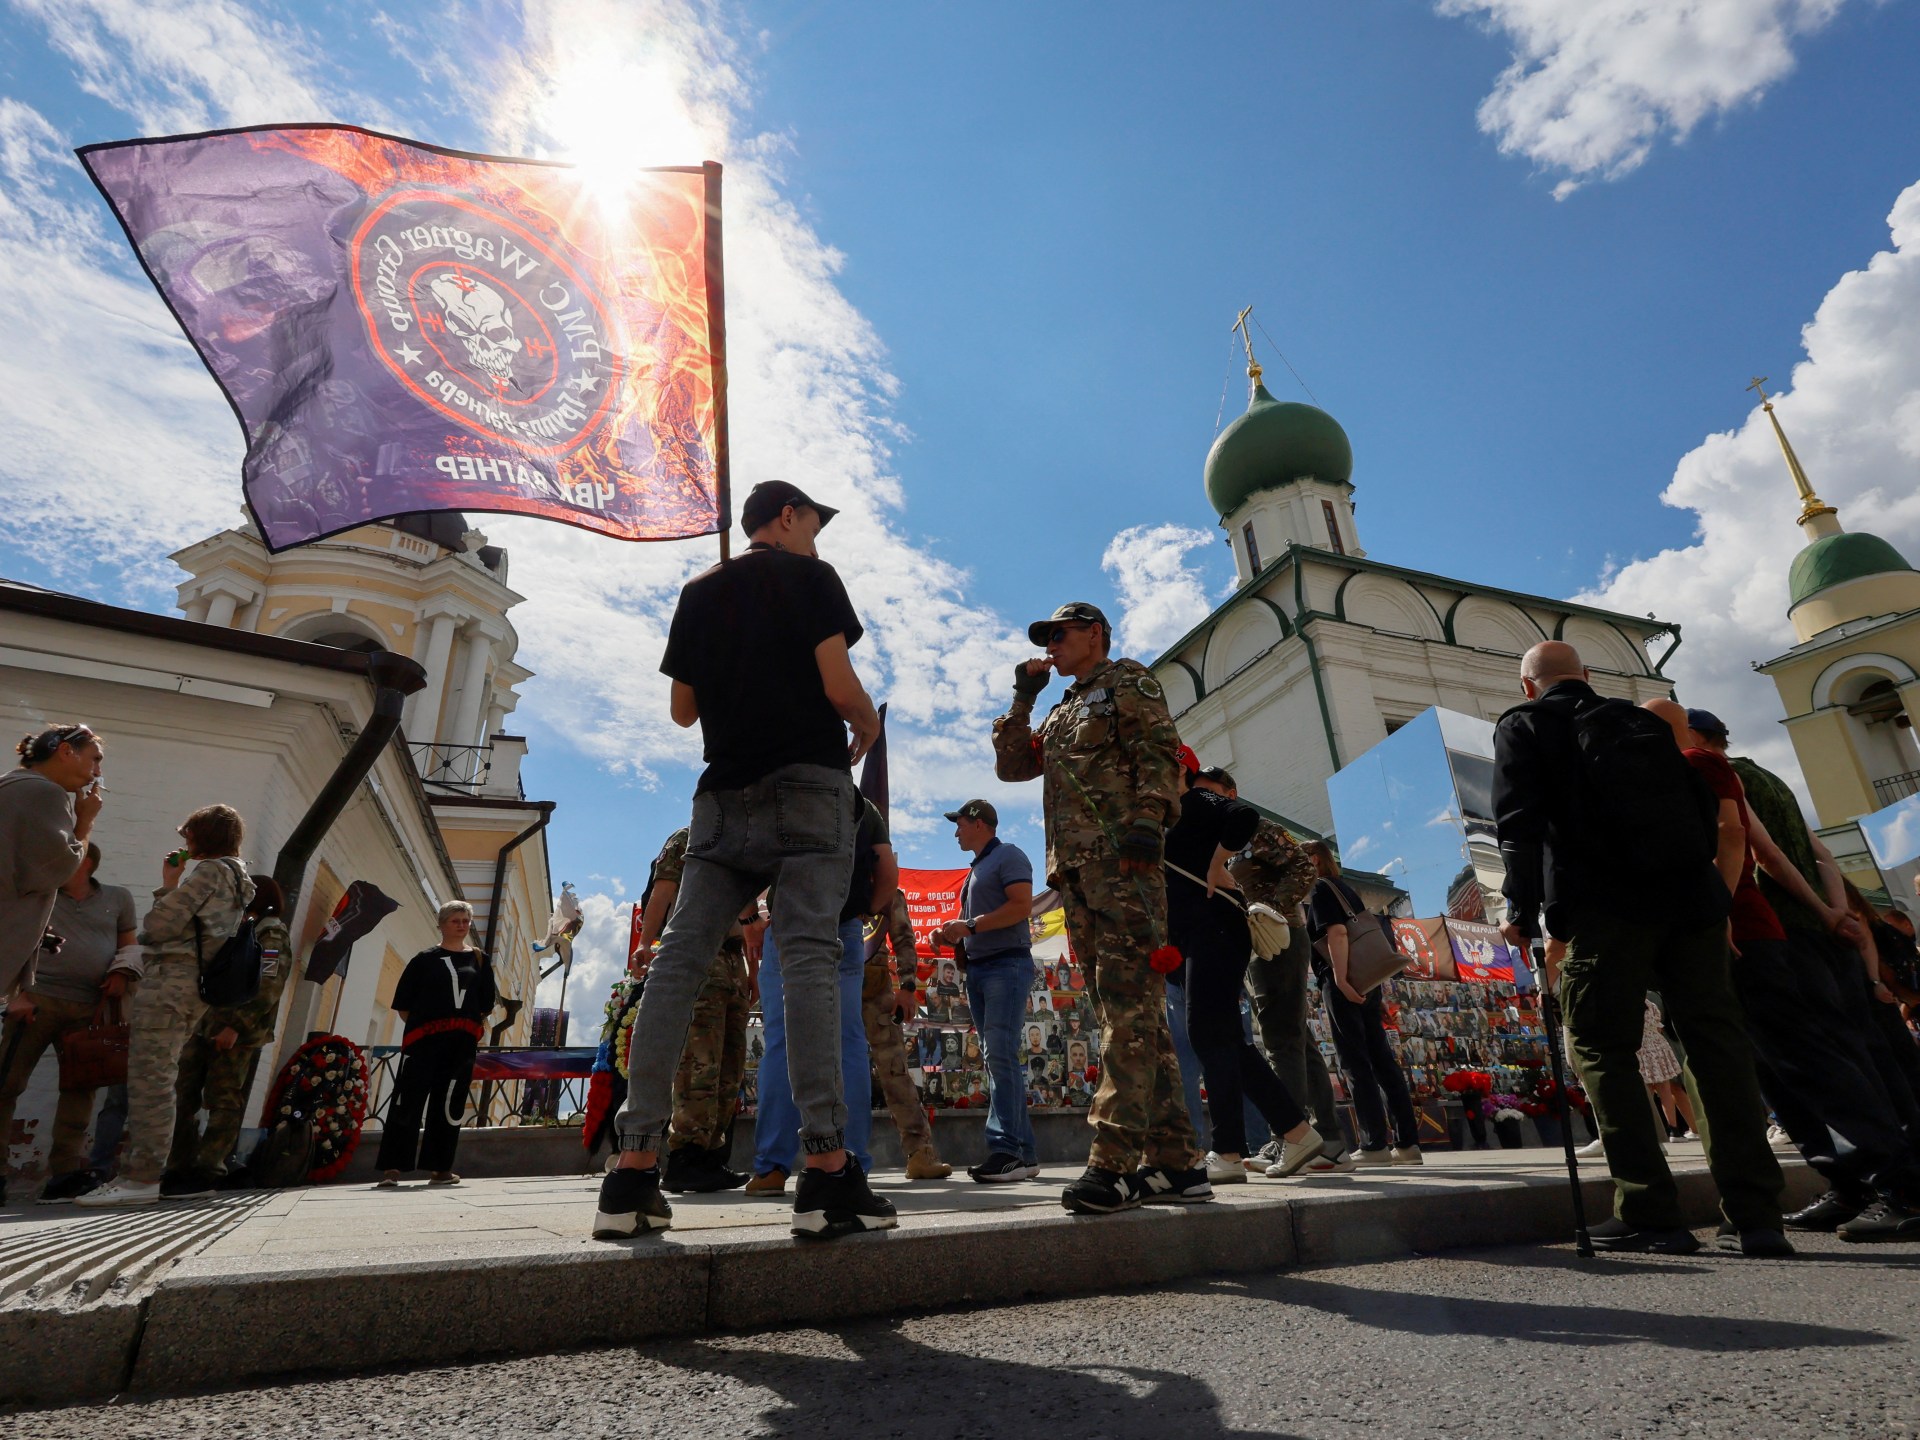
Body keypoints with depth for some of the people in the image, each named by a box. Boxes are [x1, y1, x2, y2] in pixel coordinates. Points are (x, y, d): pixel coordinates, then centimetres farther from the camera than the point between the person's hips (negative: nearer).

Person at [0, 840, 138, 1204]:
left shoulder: (117, 898, 12)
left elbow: (129, 944, 18)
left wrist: (122, 971, -2)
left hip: (89, 1009, 1)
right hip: (38, 1000, -1)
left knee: (80, 1086, 1)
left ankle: (65, 1173, 6)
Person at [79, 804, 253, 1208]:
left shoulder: (209, 871, -7)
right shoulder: (238, 878, 22)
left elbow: (158, 927, -11)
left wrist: (168, 886, 6)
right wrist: (176, 889, 15)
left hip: (172, 975, -10)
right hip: (196, 982, 10)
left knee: (148, 1078, -10)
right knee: (155, 1079, 10)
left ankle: (143, 1178, -11)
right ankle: (139, 1169, 12)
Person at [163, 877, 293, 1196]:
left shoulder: (271, 932, -5)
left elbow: (267, 988, -16)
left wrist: (236, 1026, -21)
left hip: (238, 1032, -9)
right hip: (205, 1025, 9)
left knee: (223, 1101, -6)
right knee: (183, 1095, 6)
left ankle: (206, 1173, -5)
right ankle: (180, 1168, 12)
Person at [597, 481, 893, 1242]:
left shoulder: (700, 591, 19)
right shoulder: (811, 577, 4)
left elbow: (683, 708, 19)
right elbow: (840, 687, -8)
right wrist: (868, 725, 12)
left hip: (724, 793, 5)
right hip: (807, 786, -4)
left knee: (679, 957, 0)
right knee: (808, 957, -12)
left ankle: (634, 1169, -2)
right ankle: (826, 1169, -16)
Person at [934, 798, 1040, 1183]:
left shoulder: (1008, 856, -1)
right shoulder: (975, 868, 25)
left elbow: (1022, 906, -14)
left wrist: (970, 926, -15)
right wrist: (954, 934, 9)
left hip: (1007, 964, -9)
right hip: (978, 968, 9)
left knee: (1000, 1054, -17)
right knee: (998, 1060, 4)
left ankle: (1005, 1149, -19)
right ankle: (1024, 1154, 6)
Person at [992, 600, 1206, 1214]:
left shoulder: (1128, 681, 9)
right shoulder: (1061, 713, 31)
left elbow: (1160, 751, -6)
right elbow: (1010, 766, 26)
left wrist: (1147, 820, -20)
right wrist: (1023, 697, 19)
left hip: (1123, 861, -8)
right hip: (1074, 870, 8)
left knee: (1127, 1006, -15)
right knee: (1135, 1015, 5)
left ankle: (1114, 1162, -18)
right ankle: (1175, 1163, 8)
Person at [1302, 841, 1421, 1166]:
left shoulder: (1320, 889, -4)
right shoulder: (1345, 888, 21)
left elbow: (1336, 932, -17)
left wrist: (1340, 980, -23)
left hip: (1343, 984, -9)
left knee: (1357, 1064, -6)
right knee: (1382, 1060, 7)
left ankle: (1375, 1145, -5)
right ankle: (1407, 1142, 8)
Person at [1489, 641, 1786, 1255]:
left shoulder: (1522, 726, 8)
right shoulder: (1644, 721, 24)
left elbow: (1520, 824, -5)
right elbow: (1703, 808, 22)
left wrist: (1523, 911, -5)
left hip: (1604, 908, -5)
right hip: (1690, 896, 6)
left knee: (1604, 1051, 0)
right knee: (1719, 1044, 8)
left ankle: (1650, 1214, -1)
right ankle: (1755, 1213, 7)